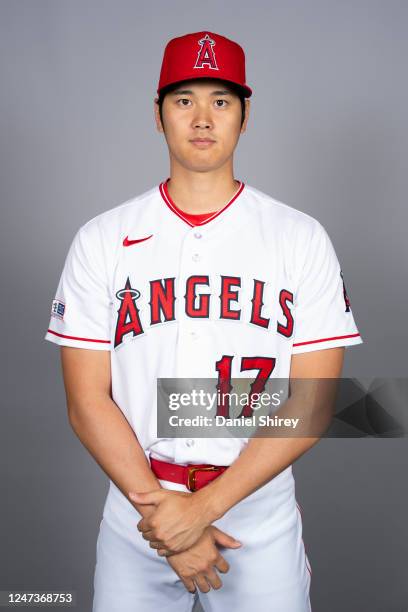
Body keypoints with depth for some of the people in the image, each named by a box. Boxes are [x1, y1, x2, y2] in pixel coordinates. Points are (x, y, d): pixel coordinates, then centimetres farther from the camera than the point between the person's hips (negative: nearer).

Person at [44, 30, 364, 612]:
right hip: (137, 508, 1)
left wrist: (204, 506, -15)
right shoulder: (101, 239, -2)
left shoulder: (303, 238, -4)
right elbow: (87, 403, -5)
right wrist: (159, 507, -13)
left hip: (261, 515, 0)